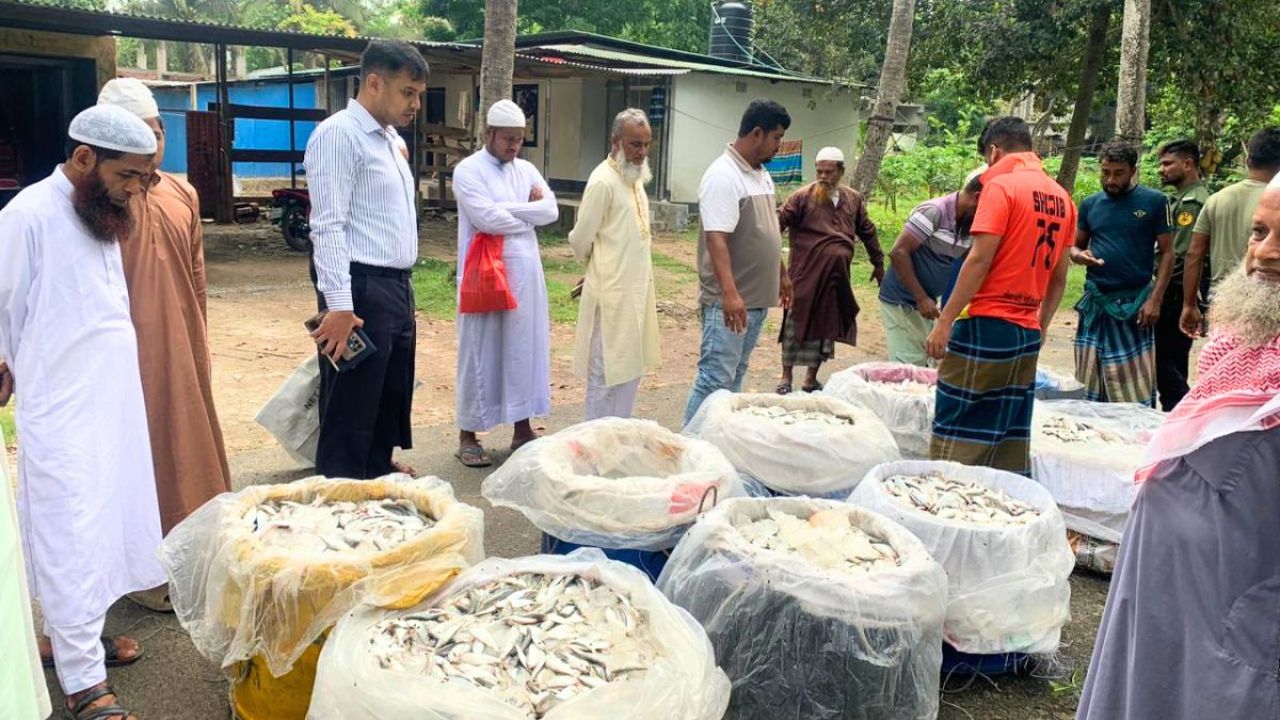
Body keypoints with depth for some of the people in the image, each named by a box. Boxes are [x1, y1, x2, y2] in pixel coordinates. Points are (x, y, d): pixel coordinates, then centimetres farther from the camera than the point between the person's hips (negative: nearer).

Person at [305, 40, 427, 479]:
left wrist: (401, 290, 18)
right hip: (361, 291, -9)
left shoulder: (391, 139, 16)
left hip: (397, 288, 9)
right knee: (350, 411, 1)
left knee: (392, 397, 19)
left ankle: (379, 476, 35)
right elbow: (328, 226, -19)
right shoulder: (339, 134, -12)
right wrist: (339, 305, -25)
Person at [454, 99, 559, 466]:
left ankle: (522, 429, 21)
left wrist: (507, 209, -11)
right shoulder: (468, 170, -7)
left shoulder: (526, 170, 12)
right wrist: (529, 212, -5)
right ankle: (468, 435, 11)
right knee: (480, 352, 1)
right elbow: (487, 219, -19)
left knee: (525, 348, 10)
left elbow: (551, 210, 0)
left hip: (525, 274, 6)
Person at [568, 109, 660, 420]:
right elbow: (580, 241, -12)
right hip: (612, 294, -9)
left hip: (636, 290, 9)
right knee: (606, 376, 0)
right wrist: (599, 267, 6)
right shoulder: (603, 182, -16)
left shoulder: (635, 178, 11)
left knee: (631, 370, 15)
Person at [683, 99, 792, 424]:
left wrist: (782, 274, 27)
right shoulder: (723, 176, -16)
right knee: (715, 379, -6)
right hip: (729, 302, -9)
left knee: (735, 376, 15)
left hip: (757, 298, 9)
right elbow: (716, 239, -24)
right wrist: (730, 294, -32)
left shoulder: (761, 174, 14)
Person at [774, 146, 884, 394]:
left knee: (826, 326, 8)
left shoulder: (853, 199, 11)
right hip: (805, 274, -4)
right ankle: (786, 378, 12)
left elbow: (867, 232, 21)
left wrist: (878, 263, 25)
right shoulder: (803, 197, -5)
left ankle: (811, 379, 20)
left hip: (836, 276, 5)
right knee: (796, 323, 0)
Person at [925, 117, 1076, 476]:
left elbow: (980, 259, -16)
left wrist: (944, 321, -14)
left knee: (956, 434, -2)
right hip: (1027, 332, 7)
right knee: (1011, 439, 11)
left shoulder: (1001, 185, -8)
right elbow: (1059, 277, 15)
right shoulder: (1060, 197, 13)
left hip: (986, 325, -7)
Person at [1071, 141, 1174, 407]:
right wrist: (1080, 256, -9)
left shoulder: (1154, 201, -2)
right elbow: (1075, 246, 16)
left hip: (1134, 303, -4)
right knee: (1089, 384, 8)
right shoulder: (1090, 204, 8)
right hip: (1095, 302, 4)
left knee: (1135, 389, -2)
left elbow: (1167, 253, -2)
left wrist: (1155, 300, -10)